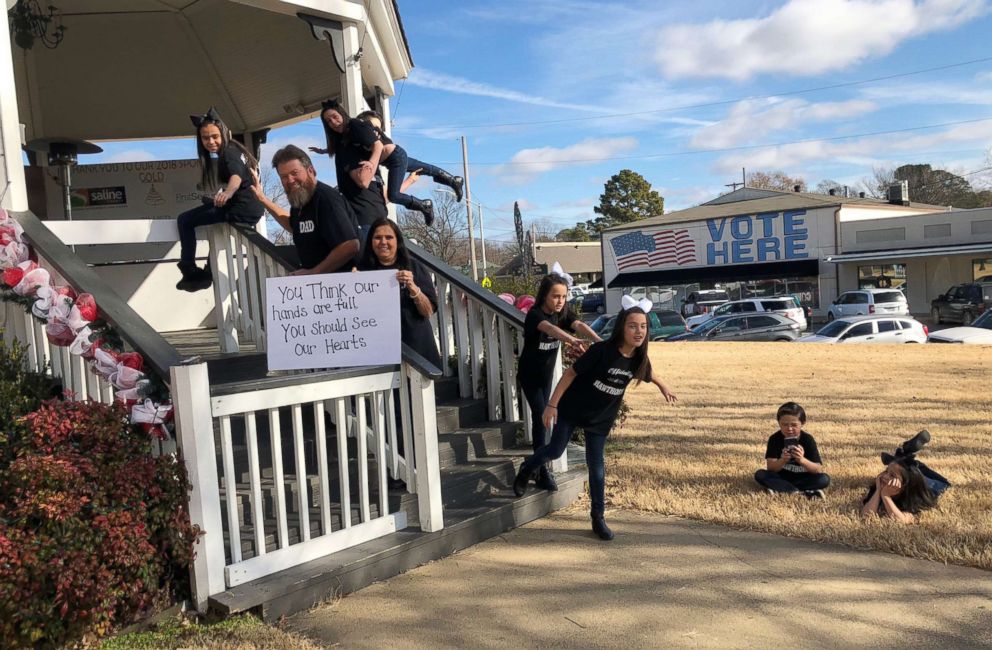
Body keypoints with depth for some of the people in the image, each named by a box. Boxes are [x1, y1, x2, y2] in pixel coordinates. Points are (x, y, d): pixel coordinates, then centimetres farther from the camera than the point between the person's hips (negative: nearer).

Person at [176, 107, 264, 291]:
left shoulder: (229, 152, -13)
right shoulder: (231, 149, 15)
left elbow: (237, 175, -34)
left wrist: (227, 193, -54)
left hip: (241, 208, -11)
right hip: (250, 207, 11)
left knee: (184, 220, -7)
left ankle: (189, 272, -4)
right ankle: (207, 273, 39)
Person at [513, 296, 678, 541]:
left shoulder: (639, 358, -12)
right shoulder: (601, 351, -27)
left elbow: (649, 373, 15)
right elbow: (570, 373, -19)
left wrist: (663, 387, 32)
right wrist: (552, 404, -20)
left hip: (601, 418, 3)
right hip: (571, 409, -3)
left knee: (596, 466, 6)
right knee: (555, 451, 9)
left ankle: (598, 517, 19)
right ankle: (527, 469, 41)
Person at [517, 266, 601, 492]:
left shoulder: (563, 313, -6)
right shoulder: (534, 315, -25)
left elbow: (579, 325, -25)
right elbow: (550, 328, -46)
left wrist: (599, 341, -44)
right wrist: (573, 341, -64)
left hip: (546, 374, 6)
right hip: (529, 375, -6)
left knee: (542, 416, 14)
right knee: (541, 416, -12)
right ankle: (543, 472, -9)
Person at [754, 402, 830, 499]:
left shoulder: (808, 440, -14)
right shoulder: (775, 439, -13)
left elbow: (819, 470, -21)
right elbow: (770, 468, -19)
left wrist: (802, 460, -41)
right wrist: (782, 461, -41)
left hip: (802, 478, -1)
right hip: (782, 477, 1)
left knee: (824, 479, -26)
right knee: (759, 475, -26)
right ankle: (806, 491, -26)